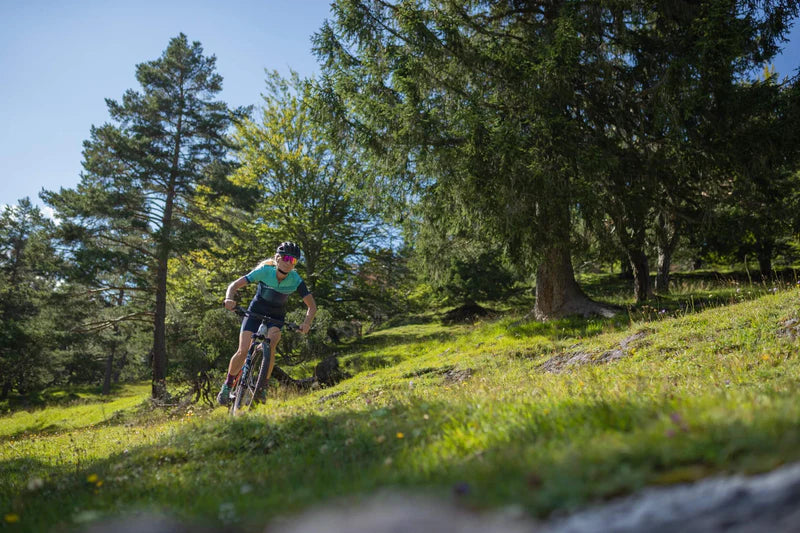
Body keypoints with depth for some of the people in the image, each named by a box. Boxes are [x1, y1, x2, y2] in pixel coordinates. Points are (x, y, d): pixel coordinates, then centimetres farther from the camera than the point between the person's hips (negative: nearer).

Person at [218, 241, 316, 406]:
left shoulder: (296, 280, -18)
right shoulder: (264, 271, -20)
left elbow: (312, 306, -16)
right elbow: (234, 285, -20)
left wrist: (307, 323, -35)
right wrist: (229, 299, -41)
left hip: (276, 318, 1)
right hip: (255, 312, 0)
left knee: (270, 345, -28)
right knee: (243, 352, -14)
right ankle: (228, 384, 11)